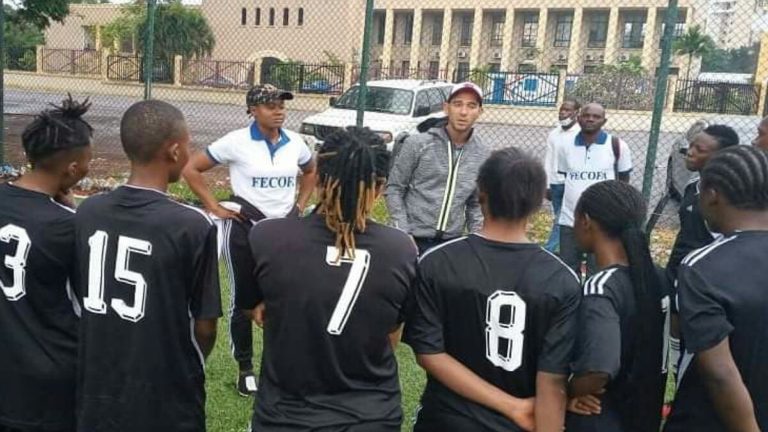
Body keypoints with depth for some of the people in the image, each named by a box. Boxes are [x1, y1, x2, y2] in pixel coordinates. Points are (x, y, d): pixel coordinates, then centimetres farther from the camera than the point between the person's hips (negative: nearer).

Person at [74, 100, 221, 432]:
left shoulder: (86, 212, -5)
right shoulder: (193, 225, -20)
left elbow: (83, 302, 5)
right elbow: (204, 327, -13)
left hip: (97, 397, 5)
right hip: (166, 403, -4)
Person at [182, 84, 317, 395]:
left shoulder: (295, 143, 1)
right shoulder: (237, 142, -11)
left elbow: (310, 172, 21)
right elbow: (192, 169, -6)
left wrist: (300, 205, 10)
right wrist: (214, 208, -8)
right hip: (244, 228, -3)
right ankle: (245, 368, 22)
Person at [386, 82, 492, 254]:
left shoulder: (484, 155, 2)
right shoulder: (417, 143, -6)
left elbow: (476, 204, 10)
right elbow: (394, 189, -2)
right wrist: (403, 233, -9)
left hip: (452, 243, 3)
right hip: (414, 239, -3)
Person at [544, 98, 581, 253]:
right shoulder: (553, 134, 12)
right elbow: (548, 161, 13)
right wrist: (546, 185, 9)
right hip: (555, 183, 6)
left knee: (561, 220, -10)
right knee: (558, 219, 10)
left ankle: (548, 253, -9)